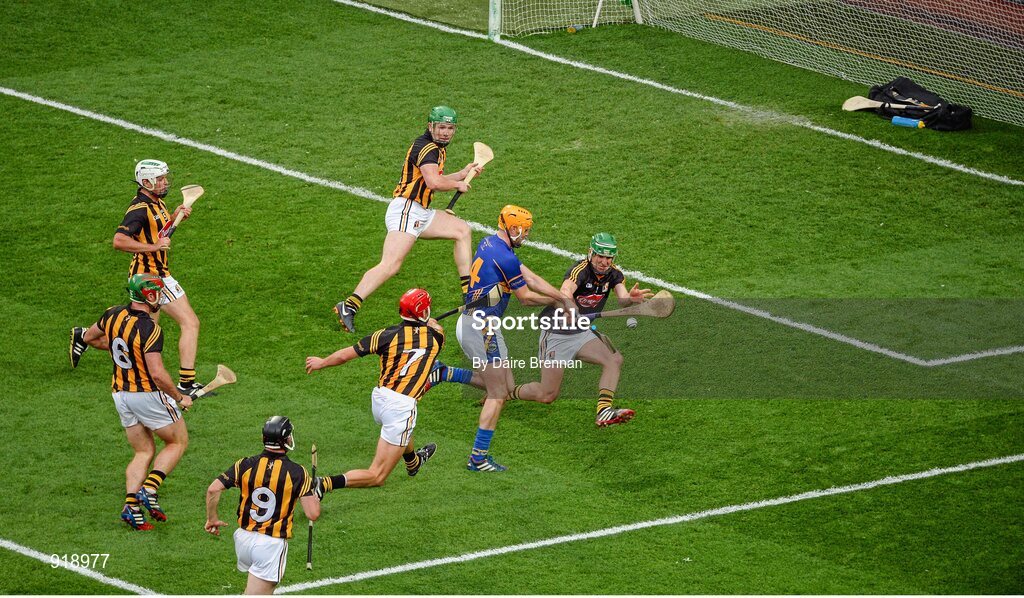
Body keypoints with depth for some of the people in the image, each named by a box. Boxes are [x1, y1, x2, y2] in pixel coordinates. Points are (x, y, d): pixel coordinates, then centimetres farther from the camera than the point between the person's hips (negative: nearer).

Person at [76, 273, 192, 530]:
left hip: (120, 393, 7)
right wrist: (179, 398, -14)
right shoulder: (150, 329, -23)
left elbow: (89, 337, 18)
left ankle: (131, 505, -1)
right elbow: (157, 373, -28)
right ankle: (148, 490, -5)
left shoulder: (113, 314, -1)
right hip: (148, 393, -7)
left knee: (144, 452, 16)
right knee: (178, 442, 12)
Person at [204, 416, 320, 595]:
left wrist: (212, 519, 8)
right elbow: (313, 514, -11)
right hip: (272, 545, -4)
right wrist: (316, 495, 10)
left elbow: (213, 489, -8)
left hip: (243, 538, 4)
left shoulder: (246, 465, -2)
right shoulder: (297, 473, -9)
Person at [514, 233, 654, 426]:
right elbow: (565, 291, -45)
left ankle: (604, 412, -26)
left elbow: (622, 301, -19)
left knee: (614, 360, -20)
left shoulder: (614, 274, -4)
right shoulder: (581, 270, -24)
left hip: (583, 333, 6)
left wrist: (630, 298, -43)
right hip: (556, 334, -6)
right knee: (547, 396, -5)